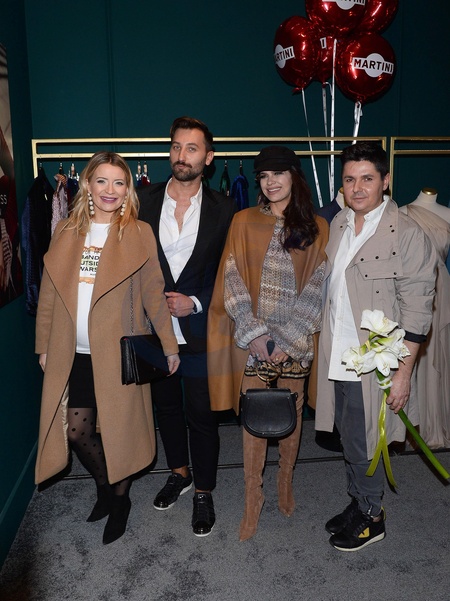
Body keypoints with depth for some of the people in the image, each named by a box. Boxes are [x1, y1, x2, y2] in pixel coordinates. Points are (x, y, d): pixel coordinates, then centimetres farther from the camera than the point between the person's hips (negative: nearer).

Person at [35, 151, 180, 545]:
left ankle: (120, 500, 32)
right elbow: (50, 294, 9)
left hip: (118, 352, -3)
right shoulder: (66, 232, 7)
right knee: (76, 431, 6)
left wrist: (169, 345, -3)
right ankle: (105, 486, 35)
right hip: (73, 354, 3)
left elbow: (154, 293, -2)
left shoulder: (139, 233, -2)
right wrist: (44, 346, 8)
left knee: (120, 430, 6)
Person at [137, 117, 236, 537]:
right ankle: (179, 472, 43)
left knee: (202, 414, 7)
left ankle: (203, 493, 29)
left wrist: (195, 303, -13)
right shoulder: (144, 200, 1)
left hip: (200, 329, -2)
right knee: (166, 405, 19)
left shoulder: (223, 210, -3)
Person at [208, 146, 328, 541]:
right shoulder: (244, 222, 3)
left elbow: (317, 288, -3)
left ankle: (286, 482, 36)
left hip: (295, 341, 1)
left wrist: (288, 340, -11)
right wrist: (254, 332, -12)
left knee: (291, 412, 13)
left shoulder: (317, 228, 2)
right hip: (252, 339, 0)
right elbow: (233, 280, -2)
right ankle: (253, 500, 19)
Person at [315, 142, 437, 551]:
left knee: (362, 444, 7)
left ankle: (371, 517, 31)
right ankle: (358, 504, 40)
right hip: (337, 359, 6)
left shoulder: (407, 234, -13)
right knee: (349, 438, 19)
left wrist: (403, 372, -15)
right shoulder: (338, 224, 6)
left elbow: (416, 310, -13)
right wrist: (324, 346, 9)